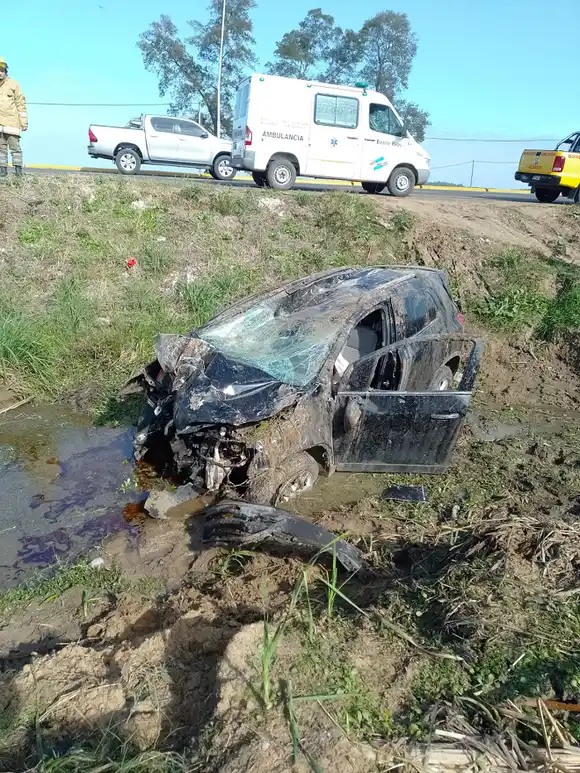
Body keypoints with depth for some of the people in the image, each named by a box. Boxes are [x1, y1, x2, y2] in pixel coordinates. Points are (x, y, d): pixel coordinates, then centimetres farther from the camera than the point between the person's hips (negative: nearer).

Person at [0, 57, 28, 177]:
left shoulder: (13, 84, 2)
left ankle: (18, 169, -1)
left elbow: (21, 104, 1)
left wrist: (24, 122, -5)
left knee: (15, 146, -6)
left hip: (12, 122, -3)